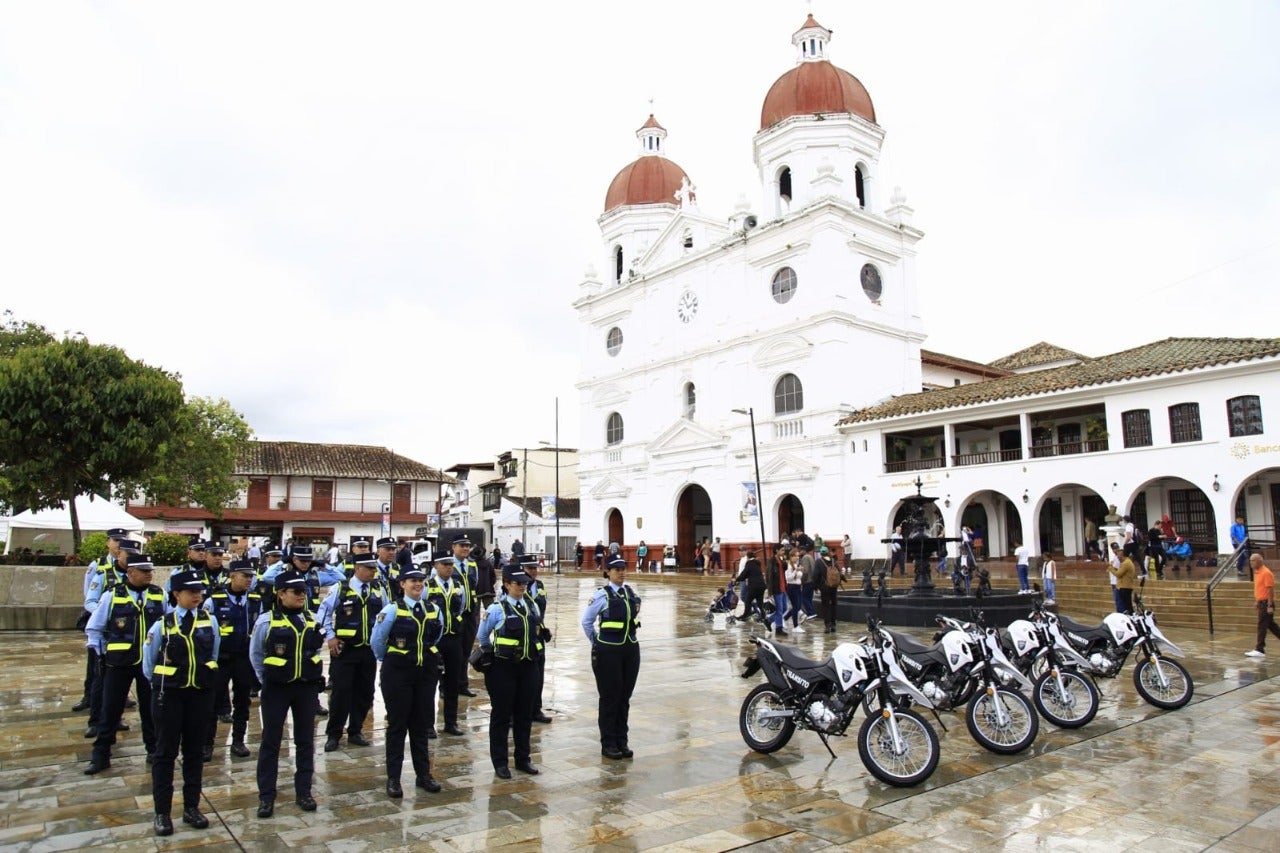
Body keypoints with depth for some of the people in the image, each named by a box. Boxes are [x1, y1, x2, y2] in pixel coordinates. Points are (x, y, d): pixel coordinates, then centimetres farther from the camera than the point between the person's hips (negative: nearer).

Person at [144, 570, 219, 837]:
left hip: (201, 694, 2)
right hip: (169, 695, -2)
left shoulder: (210, 621, -2)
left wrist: (205, 678, 10)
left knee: (195, 751, 11)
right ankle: (162, 812, 17)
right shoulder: (162, 624, -8)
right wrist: (161, 685, 10)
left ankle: (191, 807, 22)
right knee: (166, 752, 6)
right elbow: (148, 663, 4)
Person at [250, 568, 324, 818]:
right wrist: (266, 680, -1)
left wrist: (315, 676, 7)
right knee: (271, 741, 4)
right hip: (276, 688, -3)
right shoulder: (267, 620, -9)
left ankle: (304, 791, 20)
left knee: (305, 740, 9)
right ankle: (266, 796, 15)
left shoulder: (311, 619, 3)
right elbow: (255, 654, 1)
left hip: (306, 687, 4)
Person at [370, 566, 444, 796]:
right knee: (397, 724, 4)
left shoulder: (434, 610, 4)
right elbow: (376, 640, -3)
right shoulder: (393, 609, -10)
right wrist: (389, 659, 9)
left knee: (422, 723, 11)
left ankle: (423, 774, 21)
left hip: (426, 672, 4)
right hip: (398, 672, -4)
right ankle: (393, 778, 14)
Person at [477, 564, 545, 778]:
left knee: (525, 714, 12)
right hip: (503, 668, -4)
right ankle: (499, 762, 18)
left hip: (529, 667, 4)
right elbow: (482, 636, 5)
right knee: (501, 715, 6)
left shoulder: (533, 606, 4)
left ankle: (523, 758, 26)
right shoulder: (497, 609, -9)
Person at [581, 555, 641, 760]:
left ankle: (622, 741, 23)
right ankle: (608, 744, 15)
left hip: (631, 649, 5)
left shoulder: (631, 593, 5)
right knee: (610, 697, 4)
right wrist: (596, 642, 5)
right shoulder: (602, 595, -11)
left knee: (625, 697, 11)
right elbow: (586, 621, -2)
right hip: (608, 651, -5)